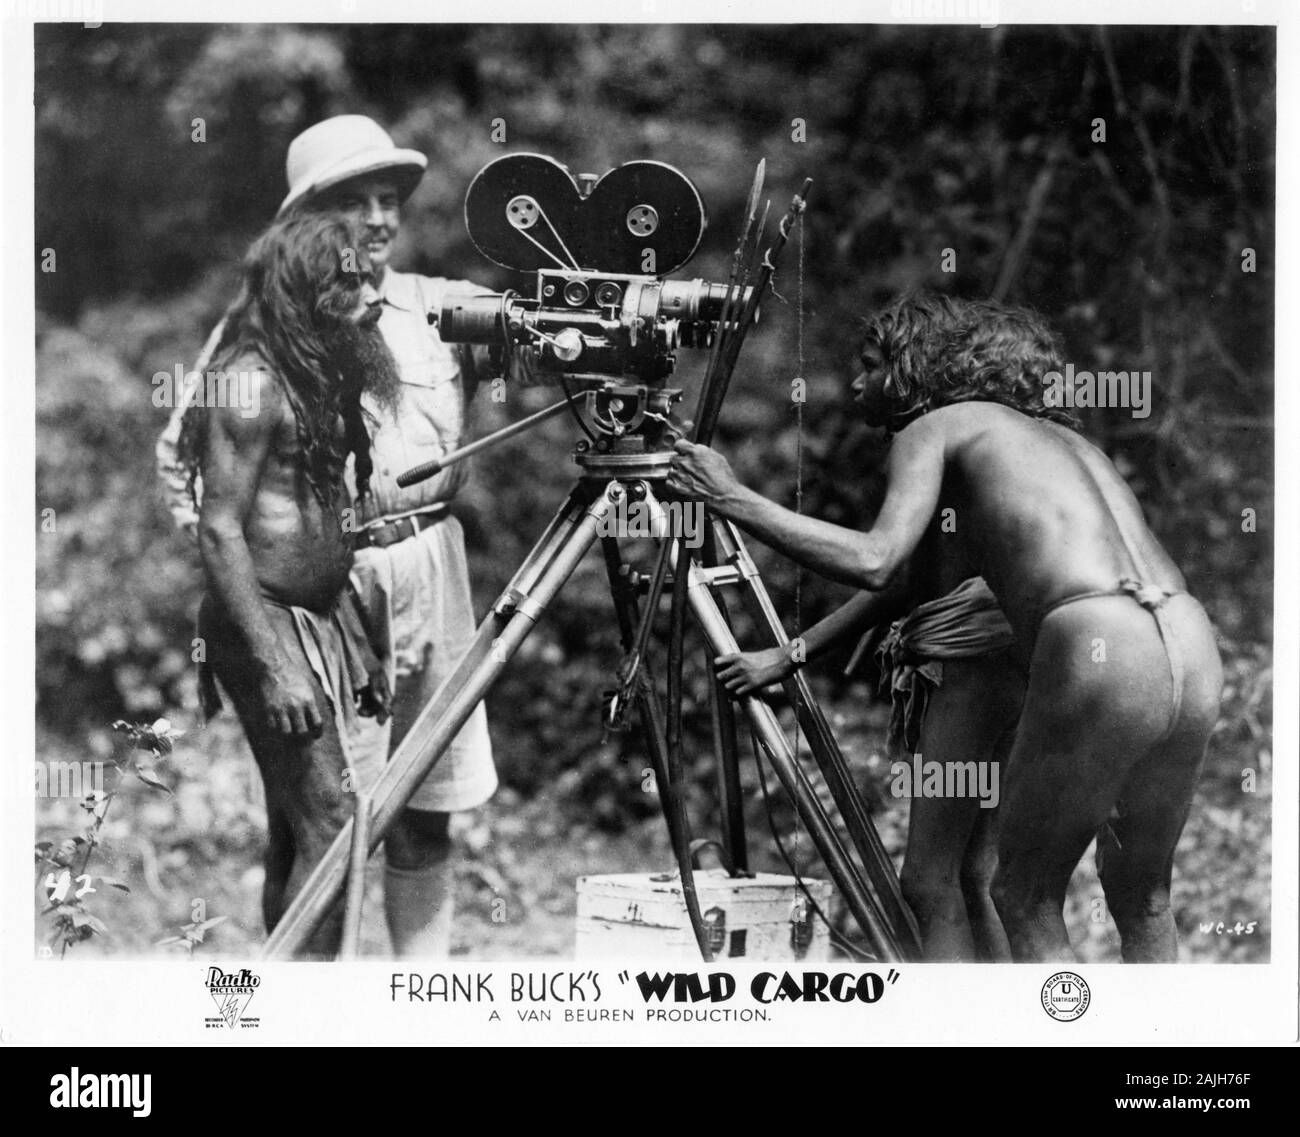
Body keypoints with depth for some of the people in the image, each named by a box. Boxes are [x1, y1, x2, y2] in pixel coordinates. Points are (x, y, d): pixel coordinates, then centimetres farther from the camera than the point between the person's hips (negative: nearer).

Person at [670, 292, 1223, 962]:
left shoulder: (933, 427, 10)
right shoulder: (1062, 437, 32)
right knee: (1143, 900, 20)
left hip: (1099, 646, -7)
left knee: (1025, 900, 8)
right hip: (1192, 641, 7)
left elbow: (874, 562, -6)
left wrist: (733, 499, 0)